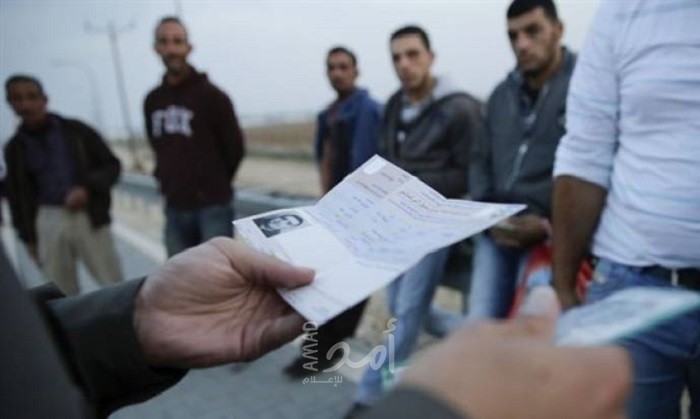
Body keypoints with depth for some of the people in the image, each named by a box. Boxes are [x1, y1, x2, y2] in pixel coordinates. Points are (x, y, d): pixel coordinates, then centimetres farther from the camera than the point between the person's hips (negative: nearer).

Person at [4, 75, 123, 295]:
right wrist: (29, 238, 9)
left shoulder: (76, 130, -1)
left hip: (89, 217, -2)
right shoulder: (14, 148, 6)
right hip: (48, 223, 2)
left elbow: (112, 165, 1)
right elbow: (17, 196, 12)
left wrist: (88, 188, -17)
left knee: (114, 286, 3)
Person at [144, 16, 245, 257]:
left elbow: (234, 148, -2)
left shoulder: (211, 95, -6)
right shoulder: (152, 101, 8)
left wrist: (215, 185, 6)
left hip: (212, 207, -5)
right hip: (174, 208, 5)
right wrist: (169, 181, 12)